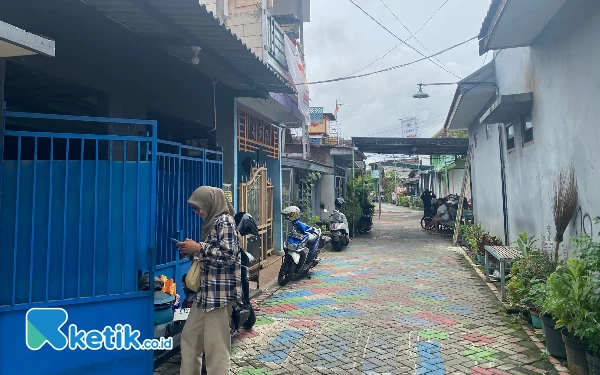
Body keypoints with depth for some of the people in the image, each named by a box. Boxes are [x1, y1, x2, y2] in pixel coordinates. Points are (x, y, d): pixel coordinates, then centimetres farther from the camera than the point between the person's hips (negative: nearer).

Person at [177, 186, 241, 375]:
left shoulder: (224, 221, -12)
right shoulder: (212, 222, 15)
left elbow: (229, 256, -22)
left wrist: (199, 248, -17)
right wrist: (193, 251, 5)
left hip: (220, 292, -10)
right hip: (206, 290, 10)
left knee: (215, 345, -3)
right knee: (189, 336, 17)